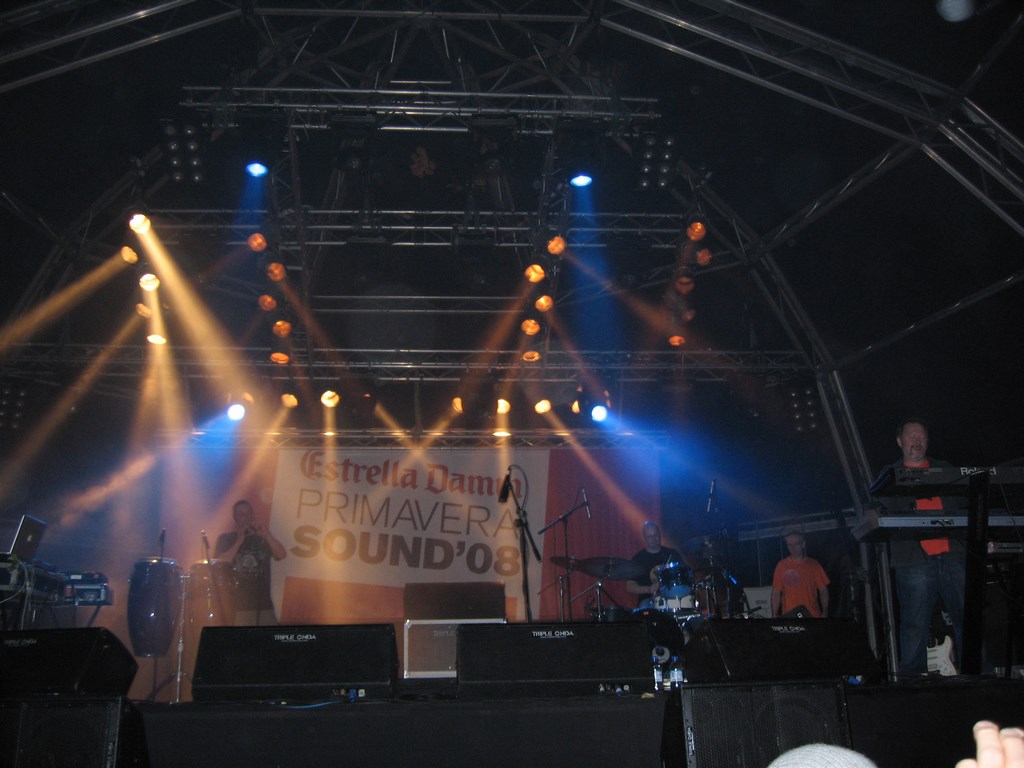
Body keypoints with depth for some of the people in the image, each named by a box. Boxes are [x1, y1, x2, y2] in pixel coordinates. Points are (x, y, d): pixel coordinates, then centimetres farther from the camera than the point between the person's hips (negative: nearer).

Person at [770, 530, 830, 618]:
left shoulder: (813, 564, 6)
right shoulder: (782, 566, 2)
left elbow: (823, 590, 7)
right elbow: (776, 593, 3)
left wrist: (825, 612, -5)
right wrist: (774, 615, -4)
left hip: (812, 615, 2)